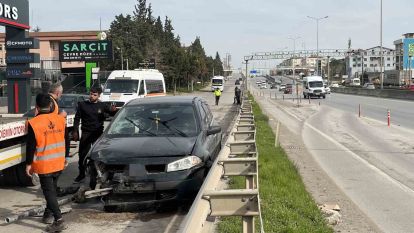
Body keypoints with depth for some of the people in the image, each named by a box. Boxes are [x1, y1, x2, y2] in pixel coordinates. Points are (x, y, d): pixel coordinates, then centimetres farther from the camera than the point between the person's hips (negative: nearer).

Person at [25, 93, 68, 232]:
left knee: (49, 192, -2)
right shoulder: (60, 119, -1)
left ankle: (59, 221, -9)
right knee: (52, 188, 21)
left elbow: (31, 146, -12)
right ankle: (48, 214, 33)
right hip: (59, 163, 5)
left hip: (44, 165, -5)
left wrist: (29, 164, -4)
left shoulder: (34, 123, -16)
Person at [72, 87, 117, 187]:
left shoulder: (102, 105, 3)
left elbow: (114, 114, 2)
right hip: (85, 134, 1)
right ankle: (81, 174, 28)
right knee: (82, 155, 8)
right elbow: (77, 118, 6)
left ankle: (93, 180, 7)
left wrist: (114, 110, -22)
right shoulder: (82, 105, 4)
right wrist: (75, 131, -3)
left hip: (98, 134, -1)